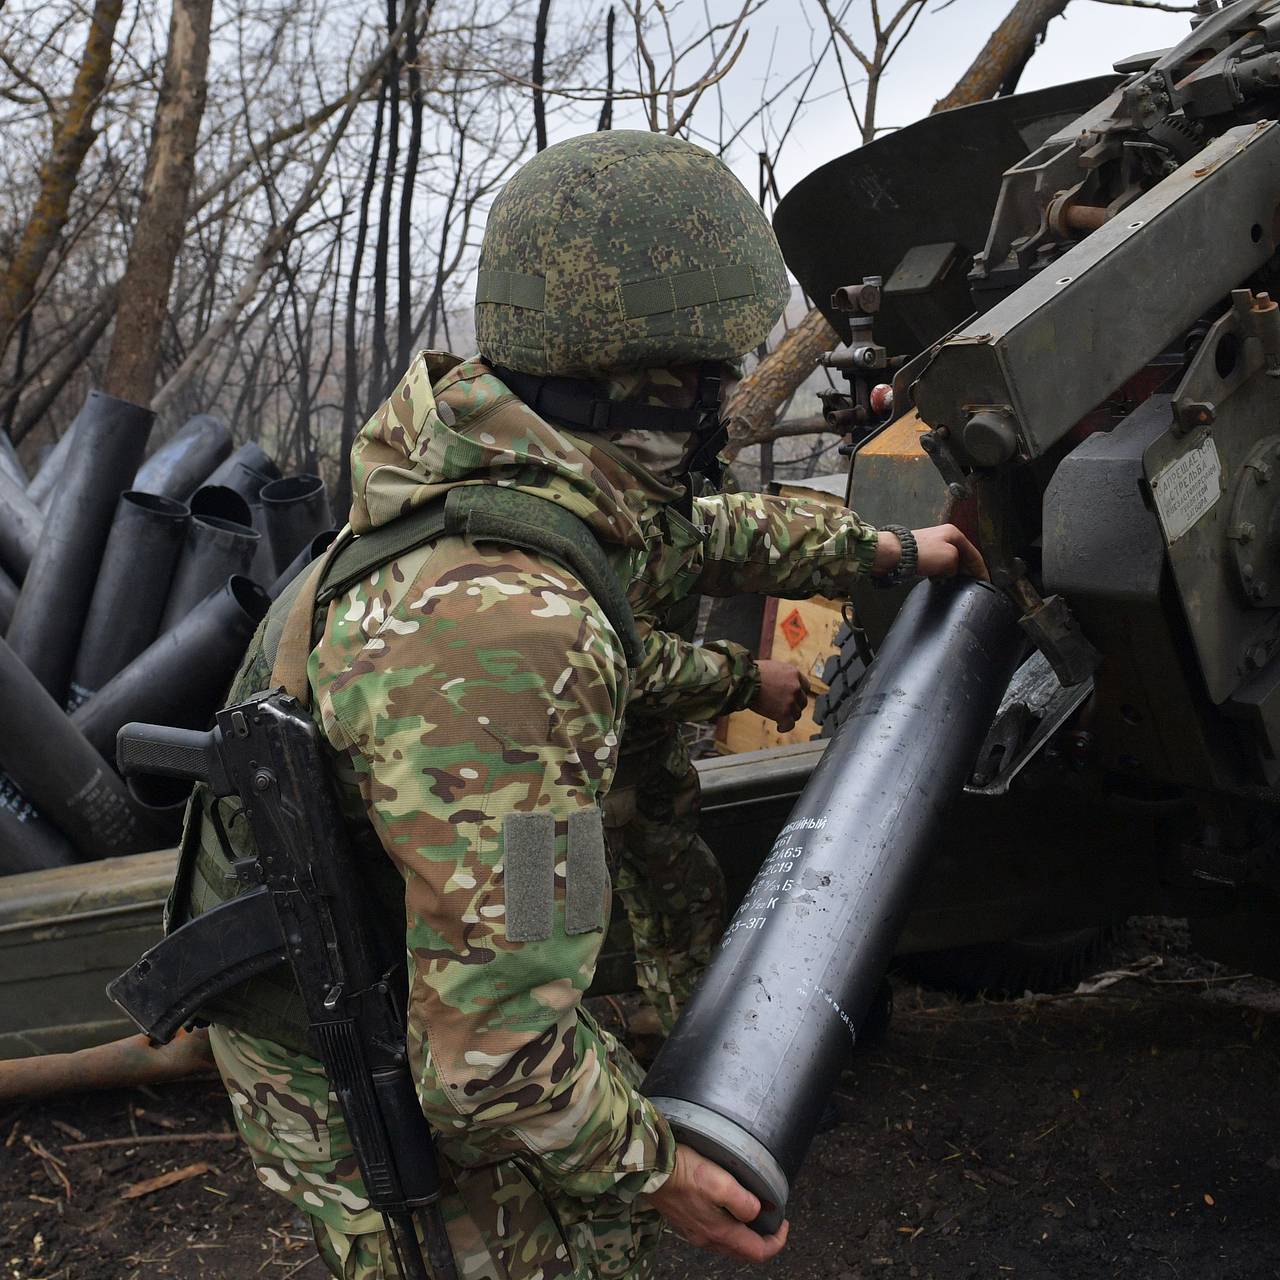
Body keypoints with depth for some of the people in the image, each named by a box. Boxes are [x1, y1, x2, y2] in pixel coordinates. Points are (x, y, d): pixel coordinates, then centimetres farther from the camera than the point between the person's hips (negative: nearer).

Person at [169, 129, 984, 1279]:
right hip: (367, 1083, -8)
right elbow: (490, 1055, -34)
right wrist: (654, 1171, -17)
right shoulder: (507, 630, -37)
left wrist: (890, 549, 26)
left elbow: (698, 534, 16)